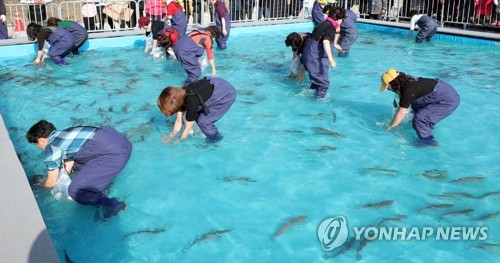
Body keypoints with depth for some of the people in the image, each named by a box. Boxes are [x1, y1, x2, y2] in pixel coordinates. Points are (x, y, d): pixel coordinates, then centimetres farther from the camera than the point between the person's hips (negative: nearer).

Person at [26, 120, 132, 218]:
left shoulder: (51, 148, 2)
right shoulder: (63, 134, 22)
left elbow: (51, 182, 13)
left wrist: (42, 186, 32)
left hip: (115, 154, -9)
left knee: (75, 191, -3)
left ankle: (111, 204, -12)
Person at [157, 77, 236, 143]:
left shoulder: (192, 102, -30)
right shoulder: (181, 95, -7)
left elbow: (187, 128, -17)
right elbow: (179, 120, 3)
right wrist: (171, 136, 1)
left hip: (227, 95, -9)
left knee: (203, 121, -11)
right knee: (196, 114, 6)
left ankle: (216, 140, 13)